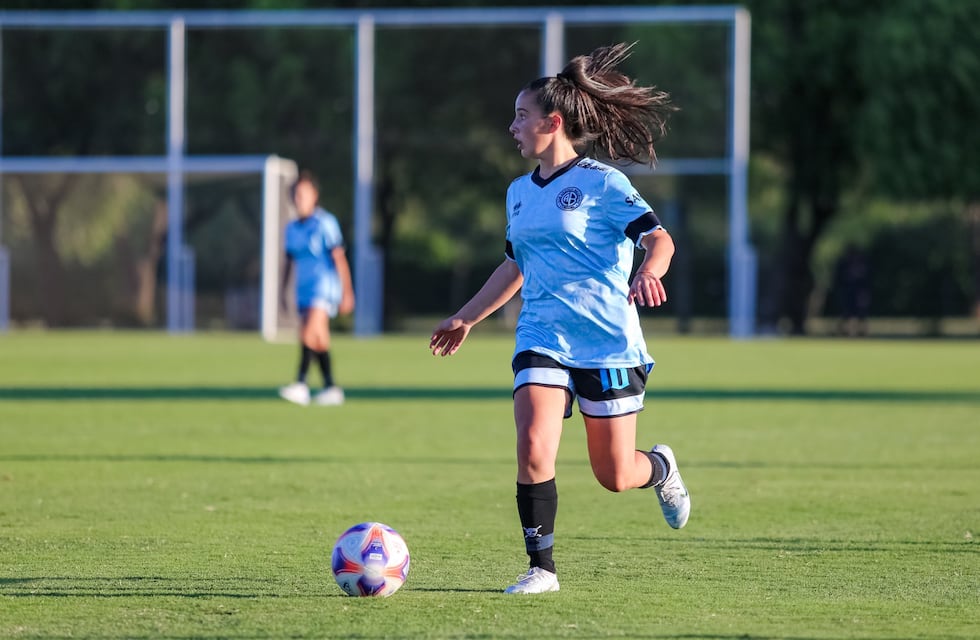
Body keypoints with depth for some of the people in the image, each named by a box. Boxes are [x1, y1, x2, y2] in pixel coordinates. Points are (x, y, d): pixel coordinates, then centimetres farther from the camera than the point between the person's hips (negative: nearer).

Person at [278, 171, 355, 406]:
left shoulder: (325, 223, -7)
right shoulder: (292, 228, 13)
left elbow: (339, 258, -9)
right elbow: (289, 261, 22)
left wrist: (347, 292, -13)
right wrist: (283, 292, 20)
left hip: (324, 287, -7)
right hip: (304, 290, 7)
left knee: (311, 335, -20)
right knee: (319, 341, 7)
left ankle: (301, 384, -27)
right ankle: (331, 388, 12)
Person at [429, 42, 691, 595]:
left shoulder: (602, 183, -7)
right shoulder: (520, 192, 12)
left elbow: (660, 239, -14)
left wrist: (649, 274, -35)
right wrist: (466, 318, 29)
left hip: (609, 342, -4)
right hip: (542, 340, 5)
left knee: (615, 475, 3)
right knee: (533, 448, -18)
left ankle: (662, 470, 39)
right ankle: (542, 569, -7)